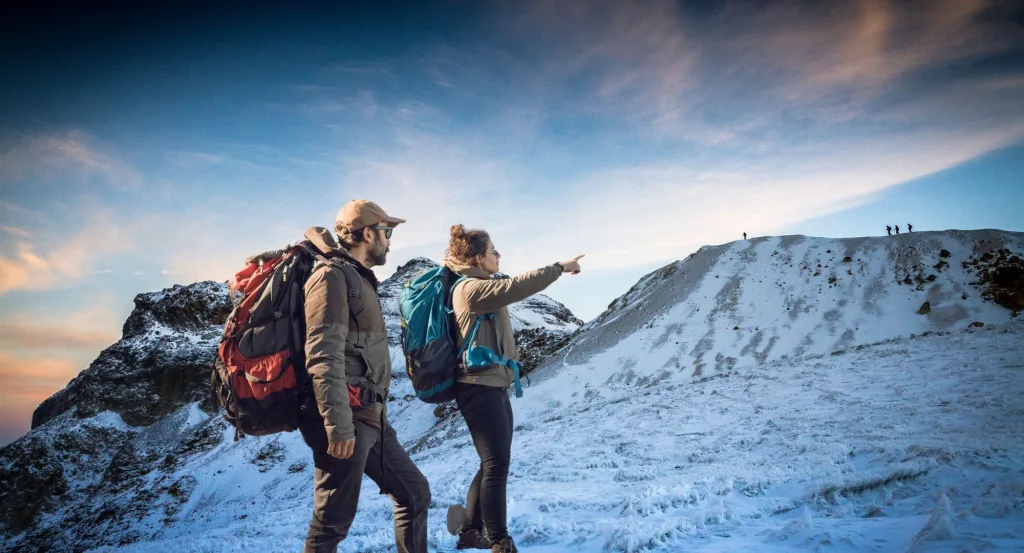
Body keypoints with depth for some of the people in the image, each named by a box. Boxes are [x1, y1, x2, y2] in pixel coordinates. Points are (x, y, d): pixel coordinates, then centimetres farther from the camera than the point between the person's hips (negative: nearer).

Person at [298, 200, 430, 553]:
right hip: (346, 420, -10)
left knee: (415, 493, 15)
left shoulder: (359, 279, 19)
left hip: (369, 418, 10)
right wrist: (338, 425, -25)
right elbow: (323, 357, -21)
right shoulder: (333, 276, -11)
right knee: (333, 522, -1)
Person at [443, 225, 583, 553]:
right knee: (497, 465, -8)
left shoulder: (480, 287, 19)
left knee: (494, 464, 15)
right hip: (480, 387, -10)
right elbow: (516, 288, -23)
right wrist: (560, 267, -19)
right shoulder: (470, 288, -14)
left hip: (492, 386, 10)